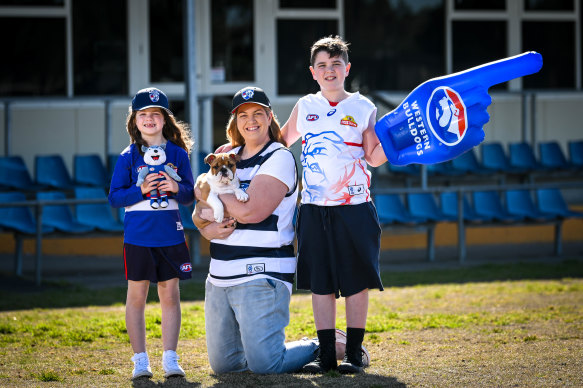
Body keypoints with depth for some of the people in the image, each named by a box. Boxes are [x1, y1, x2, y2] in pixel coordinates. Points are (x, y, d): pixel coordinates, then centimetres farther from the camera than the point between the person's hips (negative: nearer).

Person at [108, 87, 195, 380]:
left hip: (170, 235, 1)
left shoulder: (178, 154, 5)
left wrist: (177, 188, -14)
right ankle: (140, 360, 8)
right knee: (137, 295, 2)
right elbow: (114, 197, 0)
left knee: (170, 295, 4)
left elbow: (190, 194, 8)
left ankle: (170, 358, 9)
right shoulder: (128, 157, 1)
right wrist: (141, 190, -16)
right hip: (138, 234, -1)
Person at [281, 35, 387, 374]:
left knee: (356, 281, -1)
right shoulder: (305, 106, 10)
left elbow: (375, 157, 1)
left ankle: (355, 352, 6)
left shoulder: (363, 108, 3)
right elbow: (281, 139, 25)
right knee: (320, 282, 4)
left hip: (354, 208, -3)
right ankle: (326, 352, 10)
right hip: (314, 208, 3)